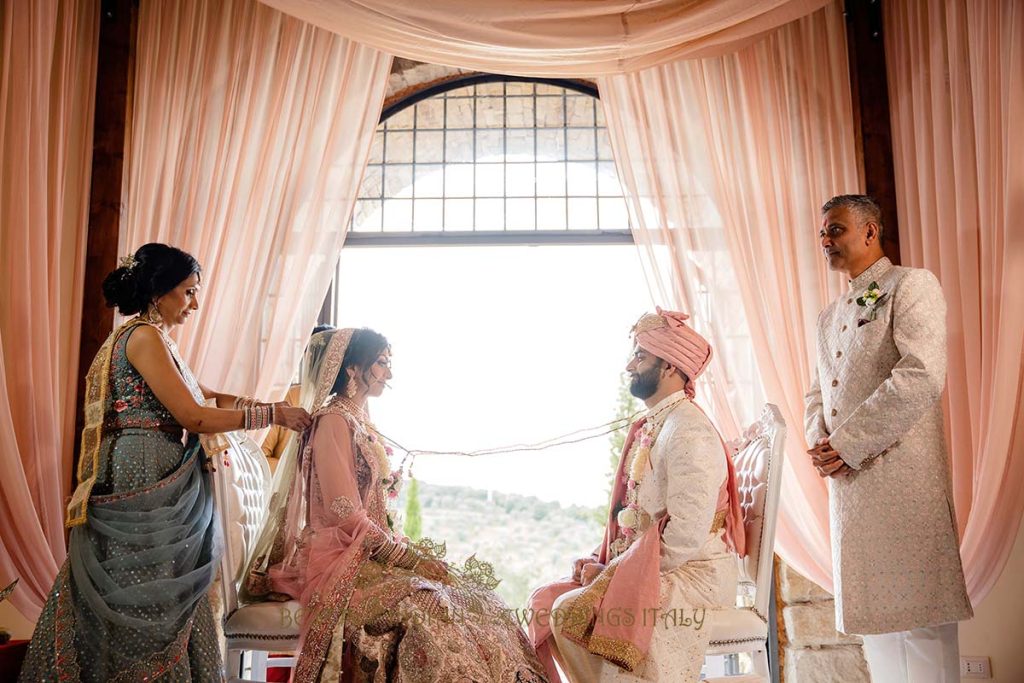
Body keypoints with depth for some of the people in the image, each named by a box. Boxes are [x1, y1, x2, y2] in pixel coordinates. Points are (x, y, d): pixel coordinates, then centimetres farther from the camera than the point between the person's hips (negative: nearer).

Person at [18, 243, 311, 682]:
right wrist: (272, 414, -12)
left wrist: (261, 403, 10)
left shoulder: (153, 338, 17)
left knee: (162, 608, 13)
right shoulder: (144, 337, -13)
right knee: (143, 607, 0)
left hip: (162, 490, 10)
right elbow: (193, 417, -18)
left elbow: (200, 395, 21)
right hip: (145, 486, -10)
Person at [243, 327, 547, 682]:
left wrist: (412, 551, 4)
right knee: (424, 607, -30)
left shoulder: (363, 423, 17)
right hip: (340, 561, -8)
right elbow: (346, 516, -17)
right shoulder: (333, 422, -10)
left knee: (473, 599, -9)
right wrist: (411, 557, -16)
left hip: (373, 552, 8)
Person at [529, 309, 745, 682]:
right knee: (544, 600, -1)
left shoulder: (689, 431, -16)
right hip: (645, 568, 9)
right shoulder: (648, 428, 15)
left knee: (572, 610, -25)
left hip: (690, 575, -9)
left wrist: (610, 570, -16)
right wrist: (599, 561, 1)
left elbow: (685, 535, -23)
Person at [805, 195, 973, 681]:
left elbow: (922, 377, -17)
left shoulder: (912, 285, -3)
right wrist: (820, 441, -1)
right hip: (846, 483, 7)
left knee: (918, 616, -1)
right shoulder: (829, 317, 21)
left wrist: (847, 444, -15)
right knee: (872, 617, 13)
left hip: (901, 477, -7)